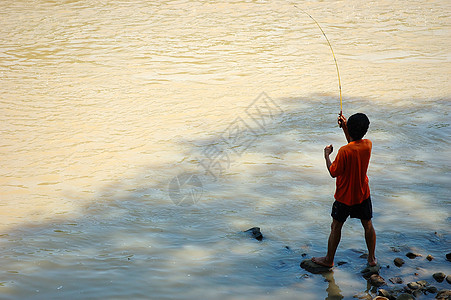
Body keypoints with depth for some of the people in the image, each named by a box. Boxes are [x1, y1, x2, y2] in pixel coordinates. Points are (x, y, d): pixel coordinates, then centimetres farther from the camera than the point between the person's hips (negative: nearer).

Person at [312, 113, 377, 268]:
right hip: (363, 195, 4)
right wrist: (344, 127, 6)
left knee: (336, 227, 12)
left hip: (345, 197, -4)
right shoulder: (367, 145, -11)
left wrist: (327, 154, -5)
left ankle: (329, 259, 24)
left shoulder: (344, 151, -28)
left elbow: (333, 172, -18)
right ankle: (372, 258, 31)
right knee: (368, 225, 19)